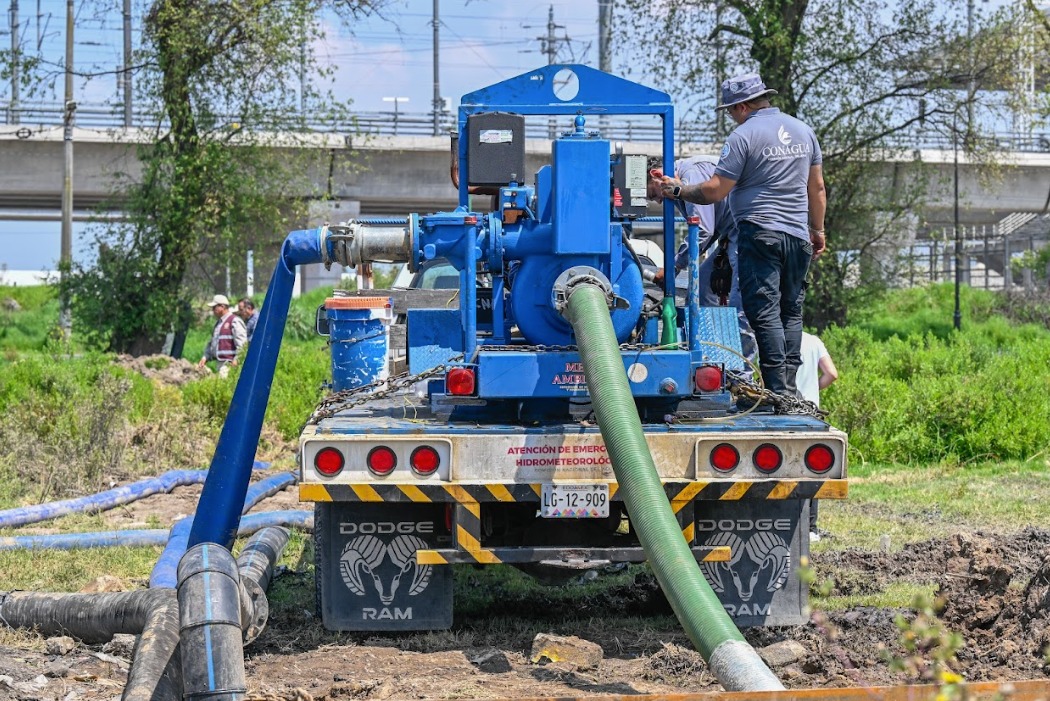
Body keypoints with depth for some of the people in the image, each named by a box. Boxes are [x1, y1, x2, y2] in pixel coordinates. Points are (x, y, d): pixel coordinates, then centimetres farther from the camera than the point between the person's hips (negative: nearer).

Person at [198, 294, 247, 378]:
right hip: (221, 363, 9)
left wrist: (236, 359, -22)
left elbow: (241, 342, -14)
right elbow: (212, 343, 30)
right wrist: (205, 357, 19)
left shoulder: (234, 321, -6)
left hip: (230, 364, -9)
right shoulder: (218, 323, 23)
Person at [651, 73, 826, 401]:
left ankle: (777, 390, -12)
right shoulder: (802, 130, 13)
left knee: (765, 313, -7)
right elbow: (817, 187, 19)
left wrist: (678, 190, 2)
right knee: (791, 312, 10)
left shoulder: (744, 135, -8)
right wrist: (818, 229, 27)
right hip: (798, 236, 7)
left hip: (760, 234, -7)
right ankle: (790, 388, 7)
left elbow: (715, 191, -11)